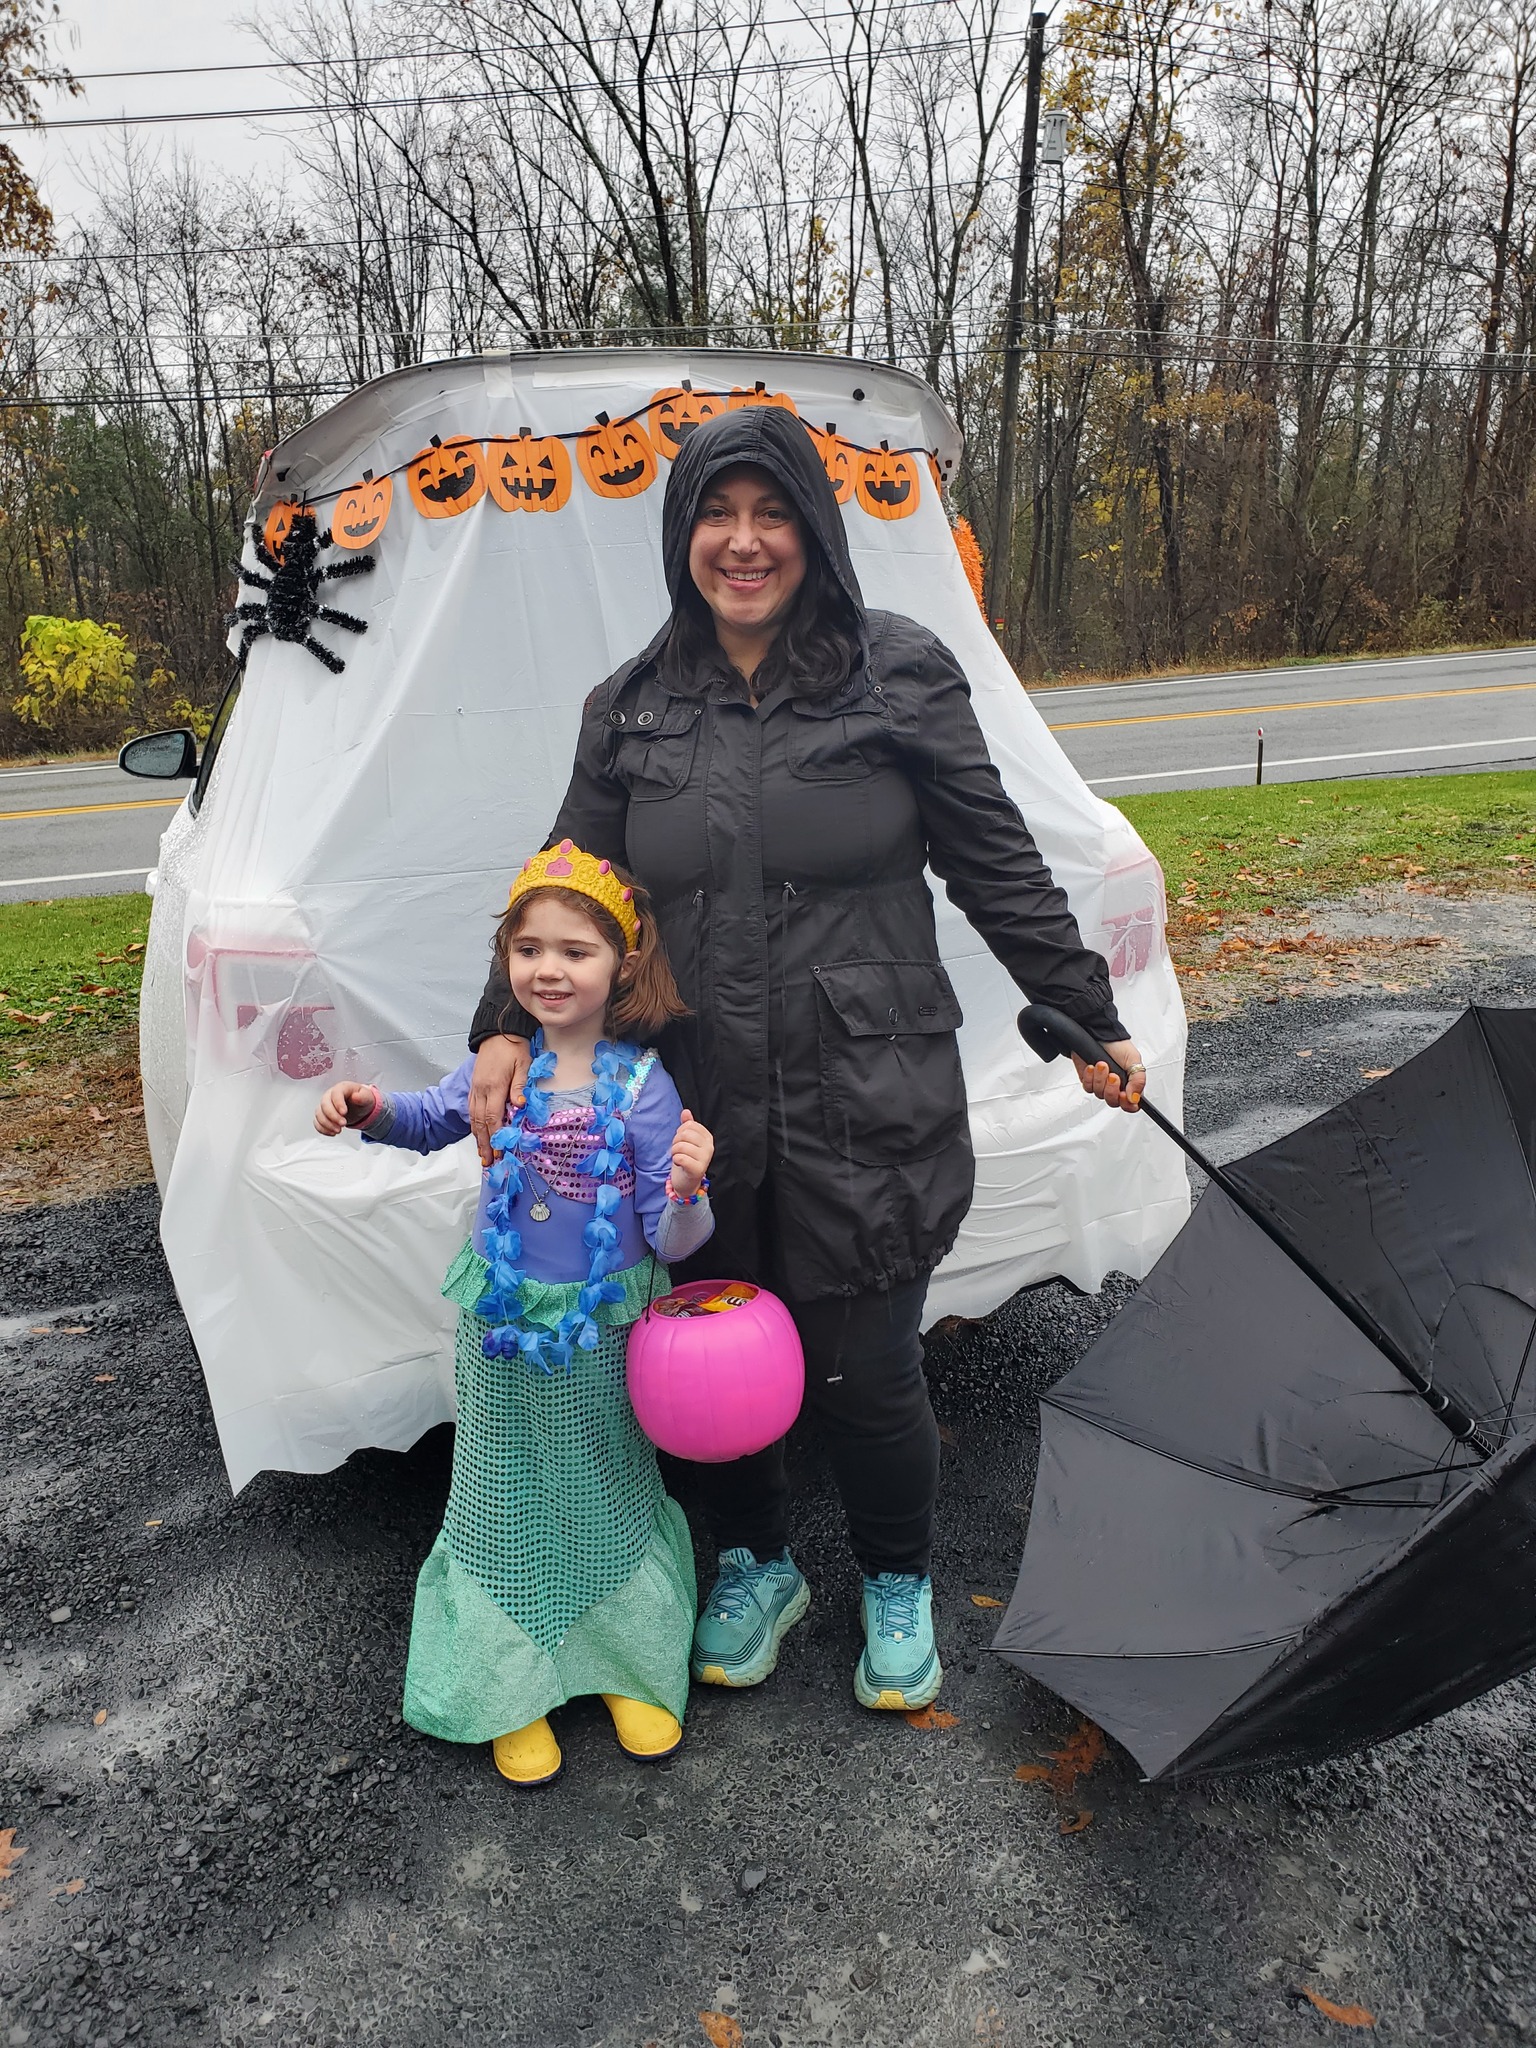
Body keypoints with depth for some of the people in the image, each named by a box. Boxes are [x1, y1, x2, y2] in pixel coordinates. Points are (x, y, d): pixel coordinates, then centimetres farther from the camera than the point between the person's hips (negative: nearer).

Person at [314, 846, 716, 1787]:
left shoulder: (642, 1084, -18)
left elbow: (672, 1242, -18)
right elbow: (433, 1120, 13)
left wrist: (687, 1192, -40)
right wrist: (372, 1110, -8)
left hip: (602, 1331, -2)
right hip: (504, 1325, 3)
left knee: (608, 1492, 17)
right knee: (508, 1501, 16)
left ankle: (634, 1670, 40)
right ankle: (514, 1688, 36)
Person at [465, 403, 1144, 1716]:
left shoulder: (899, 674, -2)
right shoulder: (631, 710, 7)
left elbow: (998, 868, 1)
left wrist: (1091, 1021, 4)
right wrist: (506, 1026, -6)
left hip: (870, 1113, -3)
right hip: (697, 1119, 3)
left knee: (866, 1376, 7)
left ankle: (899, 1584, 39)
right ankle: (756, 1565, 45)